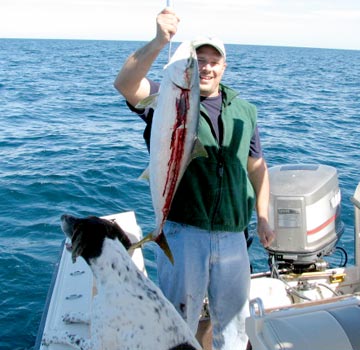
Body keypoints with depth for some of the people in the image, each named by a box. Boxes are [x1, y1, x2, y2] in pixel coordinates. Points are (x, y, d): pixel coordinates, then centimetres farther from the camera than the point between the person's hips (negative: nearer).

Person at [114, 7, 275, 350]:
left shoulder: (243, 111, 9)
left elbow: (257, 167, 16)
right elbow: (125, 84, -22)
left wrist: (263, 218, 13)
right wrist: (159, 41, -35)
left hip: (232, 237, 4)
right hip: (182, 234, -3)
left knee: (233, 322, 21)